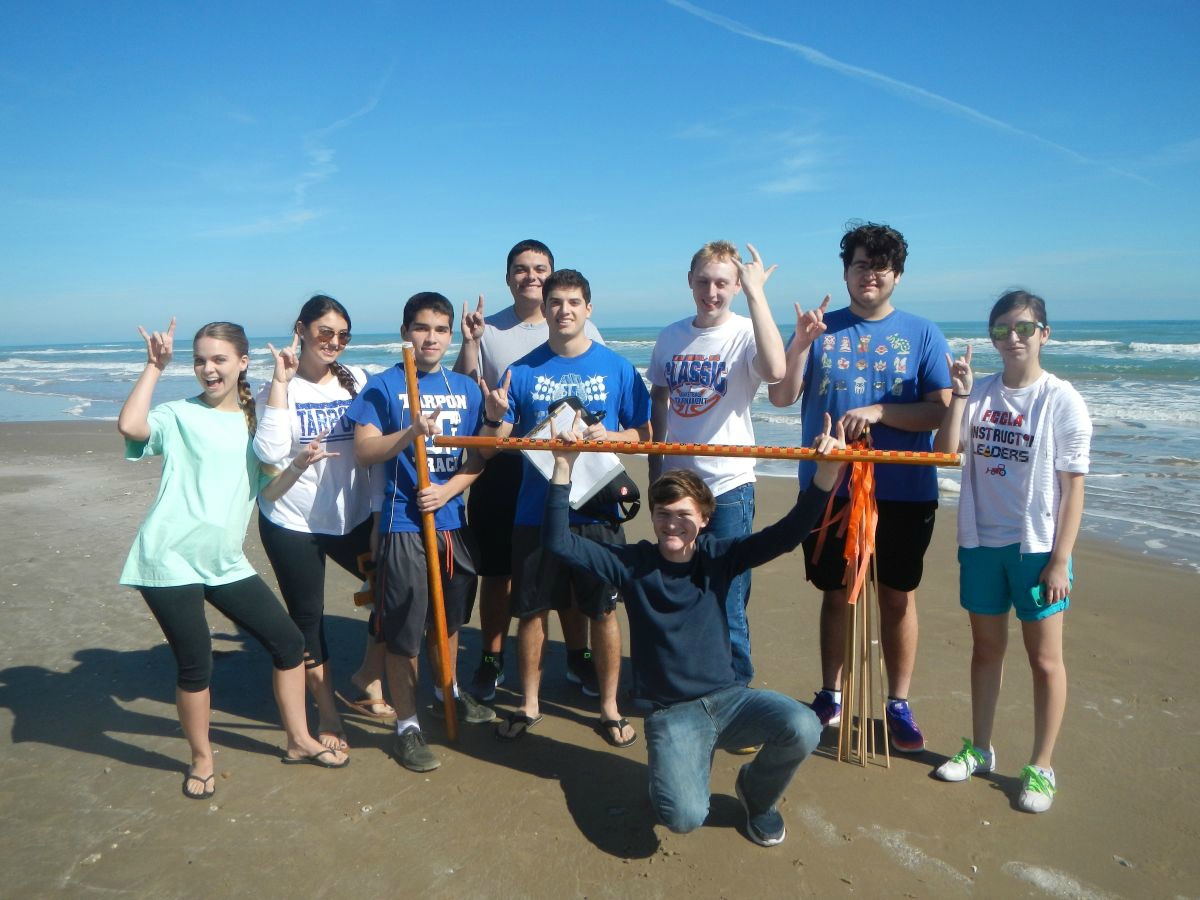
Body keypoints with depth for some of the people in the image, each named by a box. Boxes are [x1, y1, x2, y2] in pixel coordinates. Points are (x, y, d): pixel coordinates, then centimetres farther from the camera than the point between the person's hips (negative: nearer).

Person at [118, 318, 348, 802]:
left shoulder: (254, 423, 12)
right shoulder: (178, 414, -2)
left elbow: (267, 489, 11)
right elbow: (130, 426, -24)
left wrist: (298, 465, -7)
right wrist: (154, 366, -16)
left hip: (226, 562, 5)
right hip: (171, 561, -5)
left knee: (289, 641, 5)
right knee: (195, 664, -1)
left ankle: (299, 740, 24)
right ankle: (201, 759, 25)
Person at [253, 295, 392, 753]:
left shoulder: (358, 380, -1)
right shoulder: (278, 388, -8)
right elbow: (269, 452, -23)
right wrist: (281, 381, -22)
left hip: (353, 517, 3)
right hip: (293, 523, -3)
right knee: (307, 615, 8)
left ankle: (367, 678, 30)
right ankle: (327, 712, 28)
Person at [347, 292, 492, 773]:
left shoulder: (466, 388, 6)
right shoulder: (383, 385, -5)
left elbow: (479, 456, 6)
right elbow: (363, 451, -14)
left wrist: (447, 489, -11)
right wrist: (409, 433, -30)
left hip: (453, 520, 5)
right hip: (404, 523, -4)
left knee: (450, 617, 21)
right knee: (403, 630, 1)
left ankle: (448, 693, 44)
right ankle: (406, 725, 18)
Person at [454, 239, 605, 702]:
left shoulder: (581, 329, 3)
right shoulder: (487, 329, 4)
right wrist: (469, 341, -12)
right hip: (503, 466, 0)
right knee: (497, 570, 9)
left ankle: (577, 657, 27)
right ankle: (491, 659, 26)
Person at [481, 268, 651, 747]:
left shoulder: (616, 368, 0)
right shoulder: (522, 371, 2)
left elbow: (644, 434, 4)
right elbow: (495, 443, 2)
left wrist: (607, 436, -16)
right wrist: (495, 417, -19)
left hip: (596, 510, -1)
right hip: (536, 510, 1)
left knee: (603, 611, 7)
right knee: (531, 609, 10)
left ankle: (609, 708, 24)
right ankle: (528, 704, 29)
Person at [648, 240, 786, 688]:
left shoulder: (745, 333, -11)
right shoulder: (671, 336, 5)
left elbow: (775, 370, -34)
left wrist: (755, 292, -30)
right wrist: (655, 470, 12)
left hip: (728, 486, -5)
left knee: (727, 599, 2)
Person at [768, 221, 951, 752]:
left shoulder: (922, 335, 0)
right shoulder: (820, 328, 3)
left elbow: (941, 412, -7)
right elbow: (780, 397, -4)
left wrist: (877, 412, -20)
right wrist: (800, 343, -19)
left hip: (904, 492, 0)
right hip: (829, 488, 1)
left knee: (898, 596, 9)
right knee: (836, 594, 12)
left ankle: (899, 705, 23)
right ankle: (829, 695, 27)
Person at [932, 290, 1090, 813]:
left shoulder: (1062, 401, -9)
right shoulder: (979, 392, 1)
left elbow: (1074, 488, -8)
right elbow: (945, 452, -8)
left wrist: (1060, 560, -11)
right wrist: (958, 396, -15)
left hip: (1038, 548, -3)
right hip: (980, 542, 4)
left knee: (1044, 658, 7)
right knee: (986, 647, 16)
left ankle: (1041, 767, 22)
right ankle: (979, 749, 32)